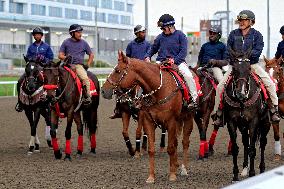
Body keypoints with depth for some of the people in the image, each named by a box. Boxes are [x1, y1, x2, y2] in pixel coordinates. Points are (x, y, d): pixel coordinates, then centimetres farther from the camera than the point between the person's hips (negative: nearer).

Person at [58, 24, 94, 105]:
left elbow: (91, 55, 22)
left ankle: (87, 97, -21)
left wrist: (88, 64, 8)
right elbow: (60, 55, 10)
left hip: (79, 65, 0)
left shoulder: (83, 43, 13)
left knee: (85, 78, -28)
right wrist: (65, 57, -13)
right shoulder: (66, 42, 11)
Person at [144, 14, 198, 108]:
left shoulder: (180, 35, 1)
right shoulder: (160, 37, 11)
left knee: (188, 76, -25)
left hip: (177, 61, -3)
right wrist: (147, 56, 2)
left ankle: (194, 99, -12)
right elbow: (153, 49, 22)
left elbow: (183, 52, -6)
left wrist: (174, 60, -19)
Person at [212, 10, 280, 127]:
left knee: (270, 84, -15)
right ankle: (218, 113, 0)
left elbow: (258, 51, -11)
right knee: (220, 86, -12)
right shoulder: (233, 34, 5)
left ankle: (274, 109, -2)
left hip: (252, 64, -1)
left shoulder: (256, 35, -1)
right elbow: (228, 50, 4)